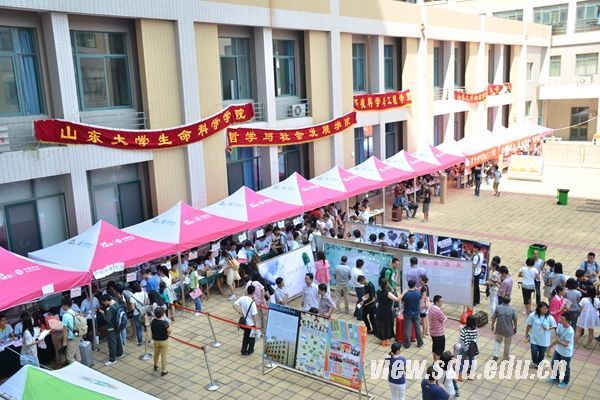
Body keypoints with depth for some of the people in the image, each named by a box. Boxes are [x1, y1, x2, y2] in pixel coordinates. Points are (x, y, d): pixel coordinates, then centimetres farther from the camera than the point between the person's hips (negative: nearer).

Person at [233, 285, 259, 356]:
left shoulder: (242, 298, -9)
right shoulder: (252, 302, -28)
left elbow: (234, 305, -2)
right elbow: (254, 315, -25)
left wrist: (239, 312, 4)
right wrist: (256, 323, -13)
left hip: (245, 322, 6)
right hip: (251, 323, -6)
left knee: (245, 336, 24)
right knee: (252, 337, 17)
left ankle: (243, 351, 30)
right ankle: (250, 351, 30)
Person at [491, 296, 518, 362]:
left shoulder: (498, 307, -13)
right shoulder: (512, 309, -15)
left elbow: (493, 318, -7)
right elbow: (515, 320, -7)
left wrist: (492, 326, 9)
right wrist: (515, 328, 10)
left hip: (499, 329, 1)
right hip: (509, 330, -1)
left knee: (497, 341, 22)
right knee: (507, 344, 18)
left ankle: (495, 355, 8)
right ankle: (505, 358, 32)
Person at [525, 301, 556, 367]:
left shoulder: (549, 317, -14)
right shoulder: (533, 315, -15)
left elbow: (554, 326, -2)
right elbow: (529, 325, -4)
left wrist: (548, 328, -22)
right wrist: (526, 334, 4)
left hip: (544, 340, 1)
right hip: (534, 339, -1)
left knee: (542, 353, 16)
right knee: (534, 352, 2)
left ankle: (538, 363, 43)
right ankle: (534, 362, 35)